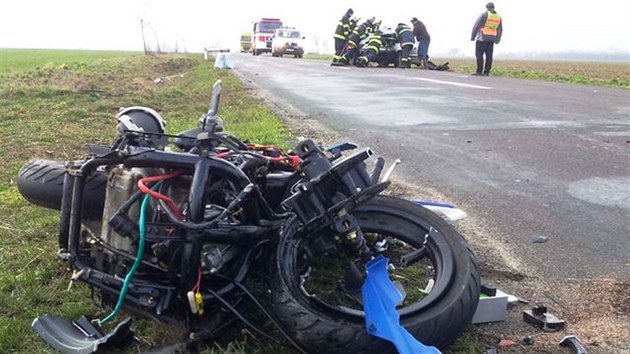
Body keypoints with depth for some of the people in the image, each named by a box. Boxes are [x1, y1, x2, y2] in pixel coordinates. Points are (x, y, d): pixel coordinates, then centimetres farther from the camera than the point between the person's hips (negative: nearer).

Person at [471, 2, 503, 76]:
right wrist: (497, 40, 23)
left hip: (482, 38, -5)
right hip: (491, 39, 5)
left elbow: (476, 26, -10)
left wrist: (472, 37, -4)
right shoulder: (499, 17, 10)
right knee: (489, 56, 3)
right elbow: (500, 30, 14)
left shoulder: (484, 15, -7)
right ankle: (486, 72, 2)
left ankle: (479, 71, -10)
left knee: (479, 55, -4)